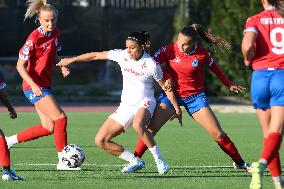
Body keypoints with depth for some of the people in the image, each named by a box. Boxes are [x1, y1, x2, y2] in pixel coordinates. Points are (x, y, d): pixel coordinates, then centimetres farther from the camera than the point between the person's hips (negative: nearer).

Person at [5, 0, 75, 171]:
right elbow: (20, 65, -15)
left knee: (49, 128, 8)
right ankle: (63, 161, -8)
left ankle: (10, 140, 20)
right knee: (61, 118, -14)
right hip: (34, 86, -9)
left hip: (45, 85, 9)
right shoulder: (34, 38, -18)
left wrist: (61, 66, 1)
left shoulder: (55, 34, 6)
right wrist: (33, 85, -24)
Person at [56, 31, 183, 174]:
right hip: (126, 106, 6)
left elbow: (166, 87, -2)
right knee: (100, 141, -2)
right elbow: (96, 55, 6)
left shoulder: (151, 65, -13)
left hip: (145, 103, -6)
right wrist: (71, 60, 10)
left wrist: (177, 109, -1)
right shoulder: (122, 55, -3)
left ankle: (159, 161, -29)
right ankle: (135, 161, 6)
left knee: (138, 125, -42)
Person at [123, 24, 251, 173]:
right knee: (150, 128, -15)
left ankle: (239, 162, 12)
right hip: (171, 93, 0)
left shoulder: (202, 54, -10)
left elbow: (214, 68, 9)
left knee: (218, 134, -4)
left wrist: (228, 85, 17)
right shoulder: (170, 49, -12)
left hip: (195, 96, 0)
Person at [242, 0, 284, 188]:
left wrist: (248, 59, 4)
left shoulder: (255, 20, 2)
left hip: (260, 76, 1)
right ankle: (261, 164, -37)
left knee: (268, 132, 13)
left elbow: (247, 44, -16)